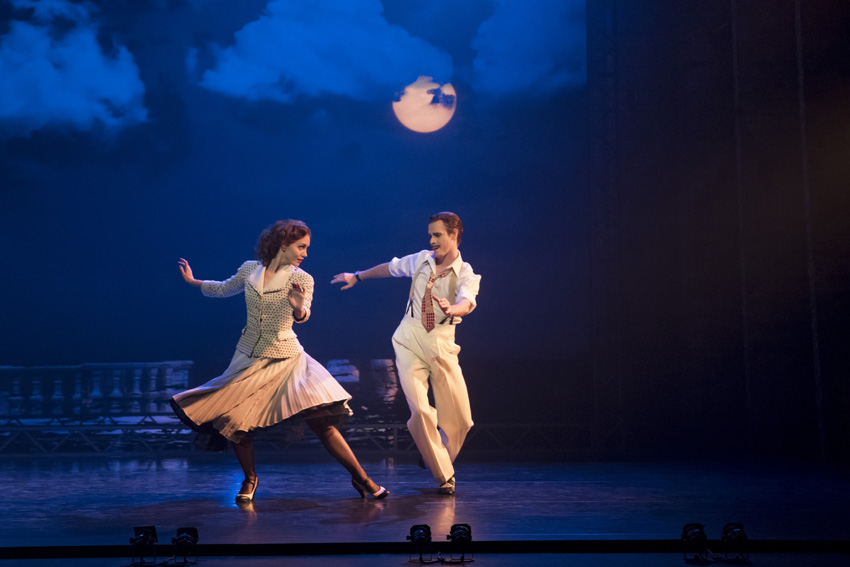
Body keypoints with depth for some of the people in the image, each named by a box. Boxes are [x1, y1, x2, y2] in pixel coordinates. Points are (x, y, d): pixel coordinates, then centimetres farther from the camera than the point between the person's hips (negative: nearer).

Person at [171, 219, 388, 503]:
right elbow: (224, 289, 22)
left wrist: (298, 306, -45)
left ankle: (361, 479, -2)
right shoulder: (249, 269, 2)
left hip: (286, 360, -3)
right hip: (248, 359, 3)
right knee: (235, 422, -2)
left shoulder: (301, 278, -6)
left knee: (321, 422, -12)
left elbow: (302, 316, -24)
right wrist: (193, 281, 23)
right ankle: (250, 479, 25)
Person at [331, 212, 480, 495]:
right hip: (409, 339, 2)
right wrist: (357, 276, 35)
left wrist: (450, 309, -48)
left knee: (458, 418, -4)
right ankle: (443, 475, 0)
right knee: (419, 410, -14)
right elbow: (391, 267, 26)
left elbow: (467, 302, -25)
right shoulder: (422, 260, 7)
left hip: (441, 342, -1)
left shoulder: (466, 274, -4)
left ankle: (440, 458, 29)